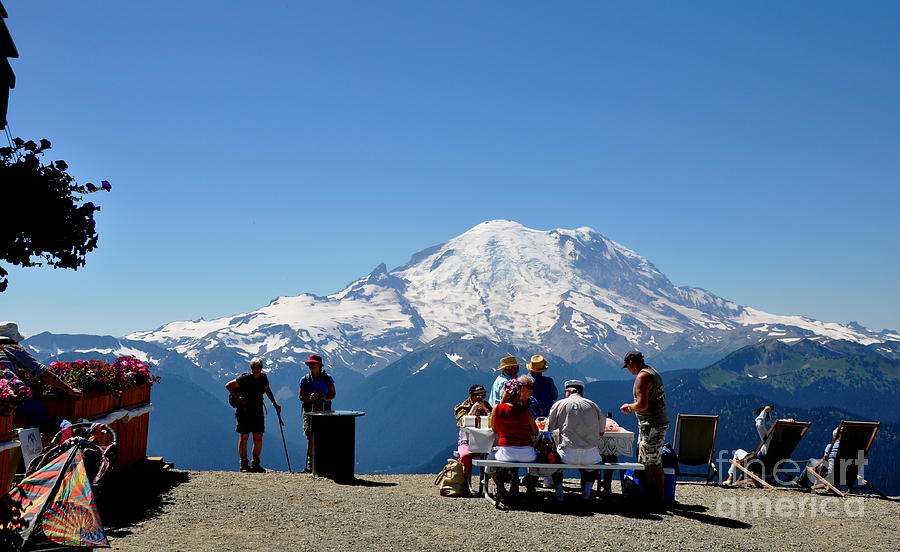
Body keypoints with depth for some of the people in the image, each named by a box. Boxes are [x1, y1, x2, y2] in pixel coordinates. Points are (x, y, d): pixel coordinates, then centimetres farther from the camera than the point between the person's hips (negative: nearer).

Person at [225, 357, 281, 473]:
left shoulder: (263, 377, 7)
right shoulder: (245, 378, -10)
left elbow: (267, 390, 24)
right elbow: (228, 385, -8)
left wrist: (275, 404, 19)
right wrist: (238, 398, -14)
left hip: (258, 412, 5)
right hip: (244, 412, -5)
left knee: (258, 438, 3)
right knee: (244, 437, -1)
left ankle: (255, 464, 11)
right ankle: (243, 464, 6)